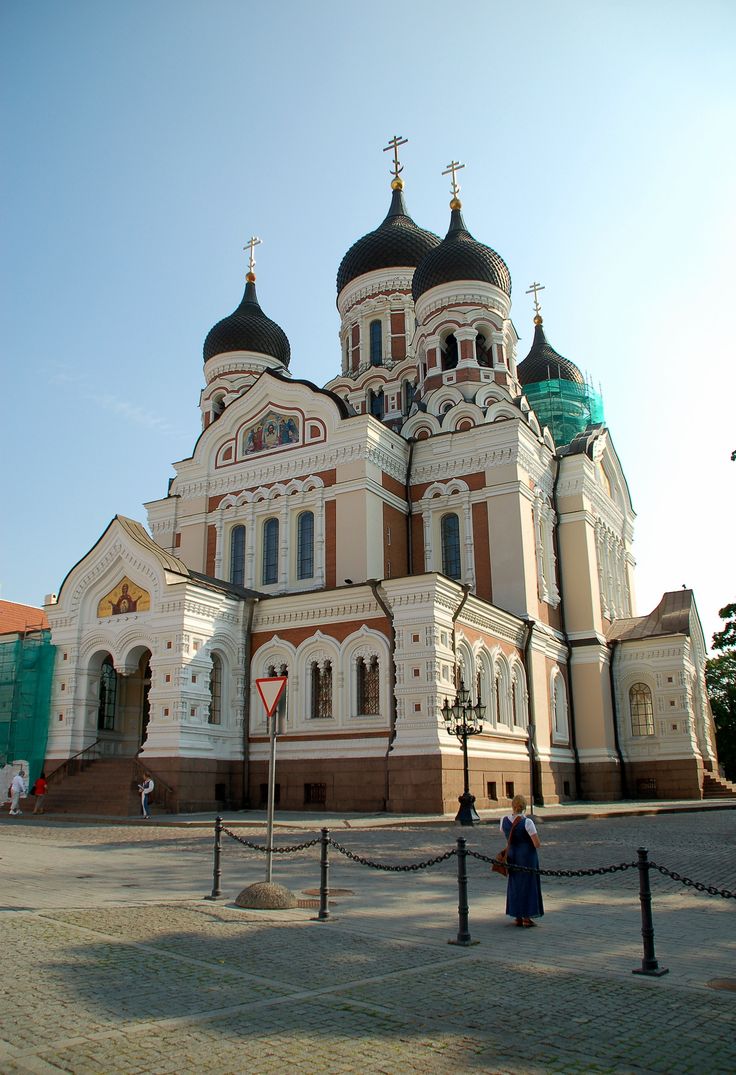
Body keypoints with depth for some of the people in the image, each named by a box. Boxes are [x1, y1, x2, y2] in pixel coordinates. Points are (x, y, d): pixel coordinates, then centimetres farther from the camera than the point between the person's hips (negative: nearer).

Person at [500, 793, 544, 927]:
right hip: (528, 856, -4)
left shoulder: (504, 820, -4)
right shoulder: (527, 822, -19)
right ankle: (526, 918, 10)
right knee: (528, 885, 7)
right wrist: (535, 841, 4)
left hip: (512, 856, 4)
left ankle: (517, 917, 20)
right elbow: (537, 843, -17)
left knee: (514, 885, 14)